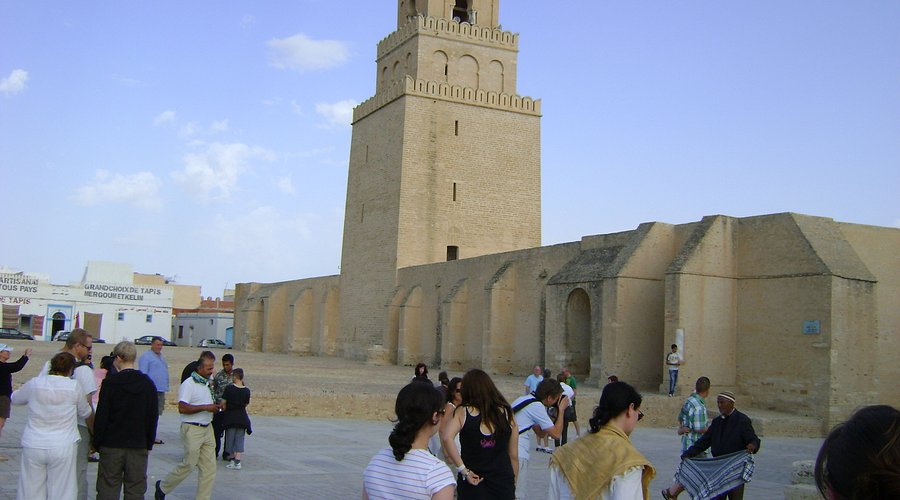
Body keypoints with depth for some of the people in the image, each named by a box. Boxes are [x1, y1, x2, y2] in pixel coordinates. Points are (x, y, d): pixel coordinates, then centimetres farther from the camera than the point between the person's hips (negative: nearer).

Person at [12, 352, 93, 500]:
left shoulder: (34, 384, -3)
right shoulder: (74, 387, -8)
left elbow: (15, 398, 17)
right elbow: (85, 413, 6)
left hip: (33, 446, 2)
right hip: (63, 447, -2)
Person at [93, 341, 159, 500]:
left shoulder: (110, 382, -7)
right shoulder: (148, 384, 3)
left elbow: (101, 416, -7)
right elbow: (153, 417, 6)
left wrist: (97, 442, 3)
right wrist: (149, 445, 13)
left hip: (111, 445, -2)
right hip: (139, 447, 2)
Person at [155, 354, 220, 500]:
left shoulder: (206, 383, 15)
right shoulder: (189, 384, -12)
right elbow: (182, 408, -22)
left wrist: (214, 407, 11)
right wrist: (205, 407, -22)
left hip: (207, 428, 8)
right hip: (192, 429, -8)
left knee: (209, 468, 4)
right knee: (188, 465, 0)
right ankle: (162, 487, 21)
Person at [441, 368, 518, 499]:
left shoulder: (463, 412, -6)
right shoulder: (506, 412, 0)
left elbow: (446, 438, -24)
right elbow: (514, 456, 5)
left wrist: (463, 470, -18)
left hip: (472, 483, -2)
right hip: (504, 482, 2)